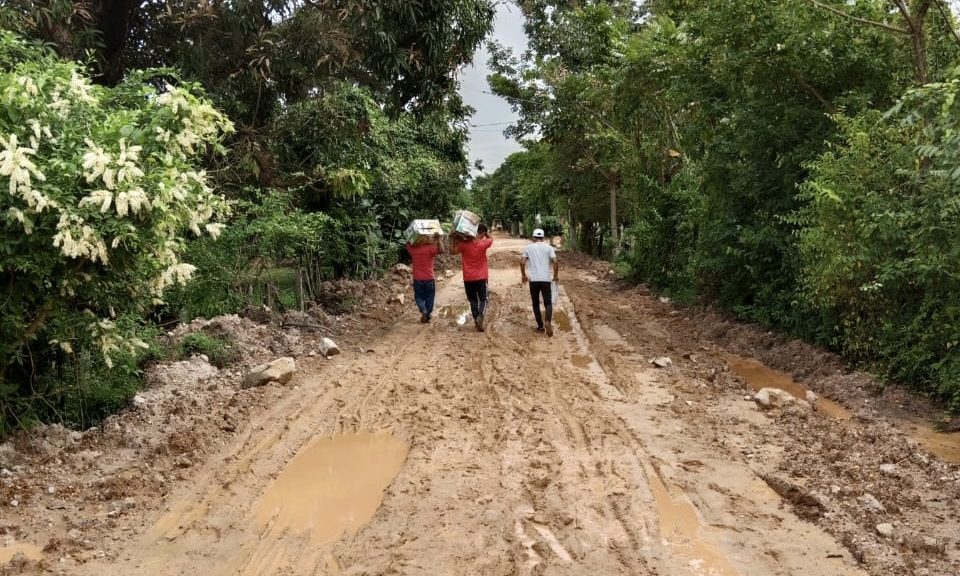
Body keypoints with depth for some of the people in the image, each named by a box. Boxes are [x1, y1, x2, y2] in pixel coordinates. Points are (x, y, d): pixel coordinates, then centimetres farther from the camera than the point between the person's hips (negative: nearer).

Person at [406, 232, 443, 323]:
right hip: (429, 278, -1)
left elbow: (408, 244, 18)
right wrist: (438, 239, -21)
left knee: (419, 296, 13)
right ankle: (428, 315, 13)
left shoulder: (413, 248, -2)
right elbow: (441, 250, -20)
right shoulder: (430, 247, -12)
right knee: (429, 297, 11)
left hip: (417, 279, 2)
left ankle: (423, 310, -12)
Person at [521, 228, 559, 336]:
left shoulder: (528, 247, 6)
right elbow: (555, 262, -6)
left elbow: (522, 262, -1)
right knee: (548, 302, 3)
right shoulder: (548, 247, 5)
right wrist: (556, 275, 6)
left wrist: (523, 275, 11)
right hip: (545, 279, 0)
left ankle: (540, 326, 12)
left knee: (536, 303, 12)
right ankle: (548, 321, -22)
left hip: (533, 279, 0)